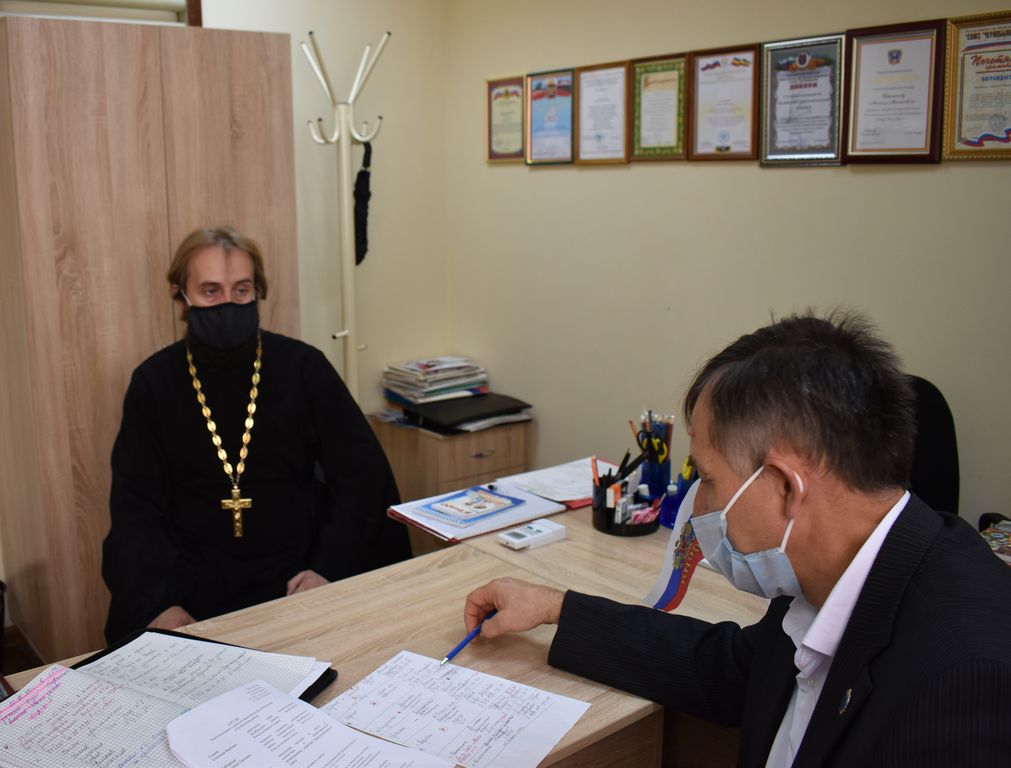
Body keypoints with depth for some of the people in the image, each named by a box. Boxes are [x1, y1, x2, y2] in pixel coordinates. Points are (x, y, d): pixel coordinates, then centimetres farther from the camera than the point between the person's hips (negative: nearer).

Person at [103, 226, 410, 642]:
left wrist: (330, 568, -13)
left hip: (292, 574, 0)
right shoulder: (154, 382, 2)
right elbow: (136, 509, -2)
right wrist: (157, 604, -17)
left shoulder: (303, 366, -1)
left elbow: (362, 474, -1)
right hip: (193, 578, 1)